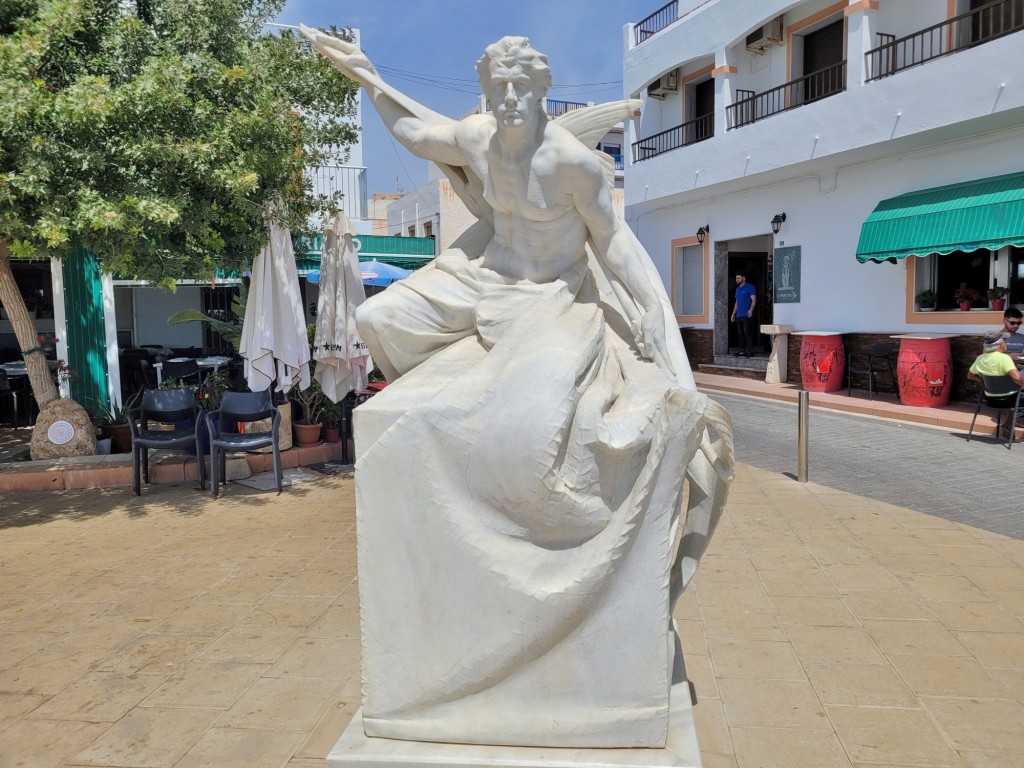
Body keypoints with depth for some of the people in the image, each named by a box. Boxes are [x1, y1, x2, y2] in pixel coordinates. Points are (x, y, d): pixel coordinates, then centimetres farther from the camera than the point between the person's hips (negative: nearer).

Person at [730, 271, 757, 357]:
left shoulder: (750, 287, -5)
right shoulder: (737, 289, 19)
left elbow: (754, 299, -12)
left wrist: (751, 310, -26)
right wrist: (733, 314, 21)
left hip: (747, 315, -8)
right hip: (738, 316, 8)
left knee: (748, 333, -9)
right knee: (741, 333, 8)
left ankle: (750, 351, -8)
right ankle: (742, 350, 12)